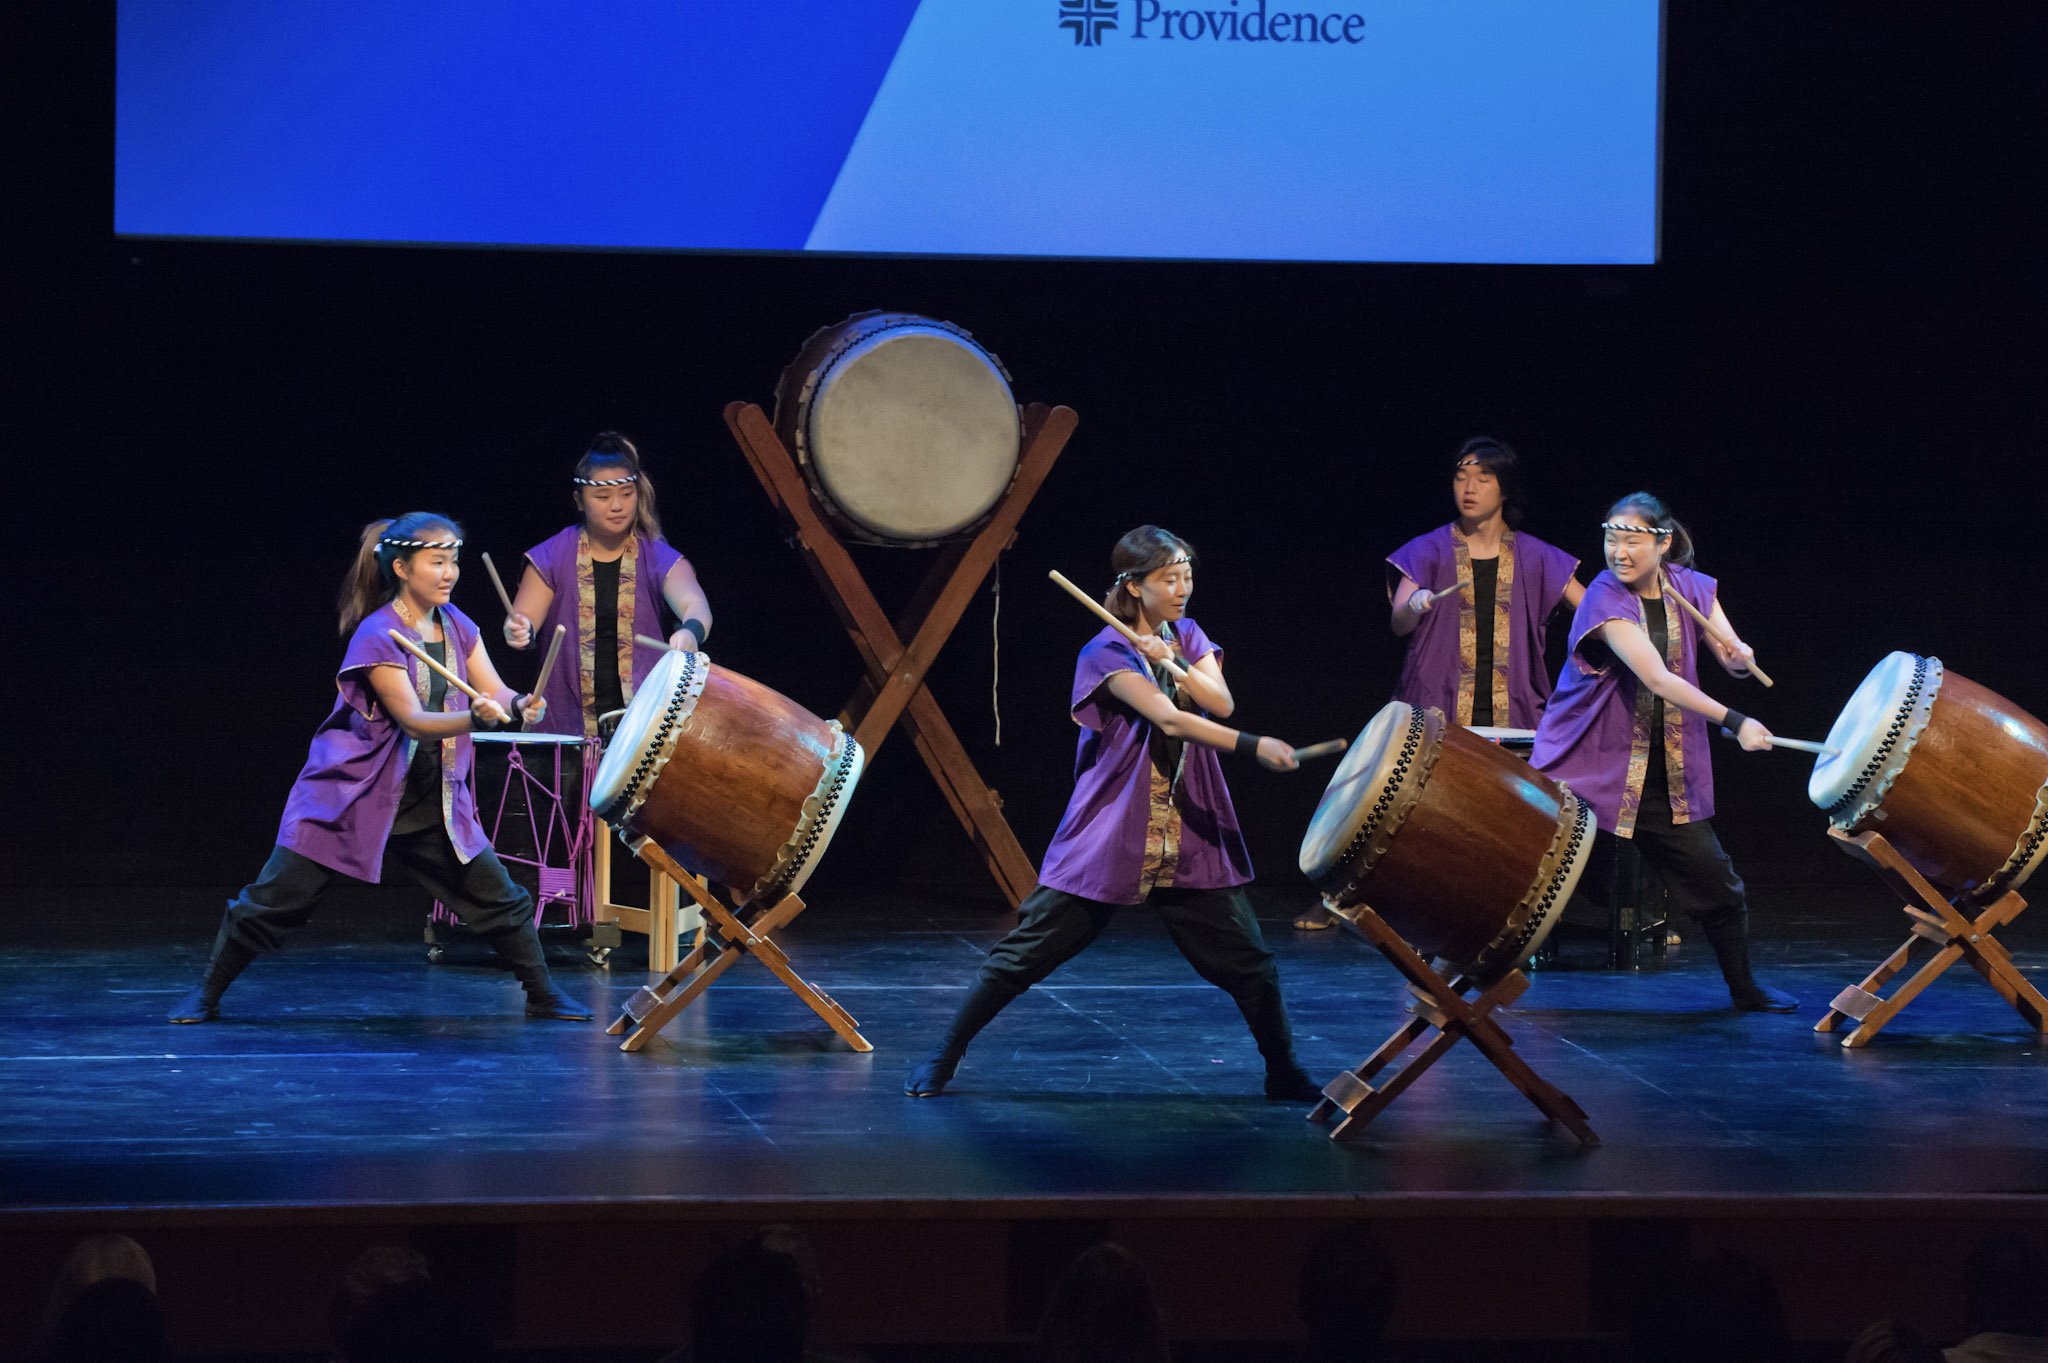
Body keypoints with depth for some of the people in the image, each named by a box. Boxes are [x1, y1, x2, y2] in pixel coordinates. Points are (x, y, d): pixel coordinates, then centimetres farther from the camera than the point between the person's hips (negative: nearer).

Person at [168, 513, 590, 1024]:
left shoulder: (458, 628, 3)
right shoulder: (377, 636, -17)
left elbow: (495, 693, -5)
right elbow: (412, 720, -25)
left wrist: (519, 704, -29)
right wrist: (474, 718, -42)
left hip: (434, 803, 6)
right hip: (352, 796, -6)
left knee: (499, 900, 3)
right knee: (273, 901, -2)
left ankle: (543, 996, 19)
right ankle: (207, 994, 12)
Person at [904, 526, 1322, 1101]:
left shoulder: (1189, 638, 10)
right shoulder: (1106, 654, -11)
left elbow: (1222, 703, -5)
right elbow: (1169, 719, -24)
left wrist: (1171, 661, -18)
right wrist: (1252, 746, -33)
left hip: (1190, 839, 5)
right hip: (1109, 835, -5)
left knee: (1247, 961, 1)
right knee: (1026, 954, -1)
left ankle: (1283, 1073, 17)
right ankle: (943, 1057, 9)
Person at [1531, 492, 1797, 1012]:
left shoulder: (1692, 589, 3)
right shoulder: (1606, 600, -16)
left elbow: (1735, 665, 4)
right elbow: (1657, 679, -26)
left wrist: (1740, 657, -21)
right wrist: (1734, 723, -31)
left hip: (1668, 771, 5)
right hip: (1590, 766, -5)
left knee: (1716, 882, 4)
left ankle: (1744, 987, 23)